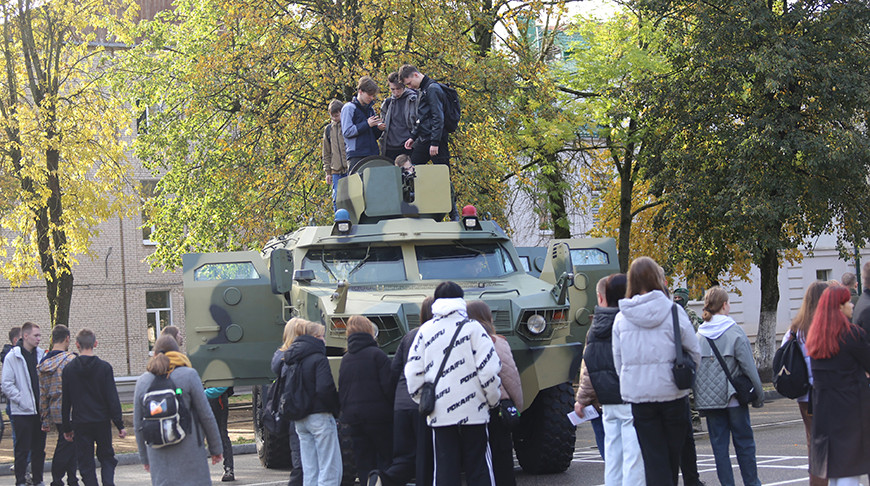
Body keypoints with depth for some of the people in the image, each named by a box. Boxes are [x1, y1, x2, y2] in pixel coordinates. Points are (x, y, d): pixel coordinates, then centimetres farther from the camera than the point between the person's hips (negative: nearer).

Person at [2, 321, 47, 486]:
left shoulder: (41, 355, 8)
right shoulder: (13, 357, -7)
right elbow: (7, 386, -9)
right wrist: (23, 400, -15)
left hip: (40, 410, 5)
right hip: (22, 411, -5)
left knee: (39, 448, 10)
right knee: (22, 449, -1)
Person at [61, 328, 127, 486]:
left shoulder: (69, 369, -2)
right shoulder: (104, 367, -5)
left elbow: (65, 402, 2)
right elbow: (113, 398, -7)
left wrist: (67, 428, 10)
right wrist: (120, 425, -2)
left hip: (80, 424, 0)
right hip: (102, 421, 0)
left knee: (86, 463, 6)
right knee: (107, 457, 14)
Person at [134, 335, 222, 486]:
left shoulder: (142, 381, 6)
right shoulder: (189, 375, -5)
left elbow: (138, 423, 9)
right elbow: (206, 415, -4)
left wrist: (144, 457, 18)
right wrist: (216, 448, 6)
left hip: (159, 456, 3)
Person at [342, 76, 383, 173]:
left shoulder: (370, 109, 21)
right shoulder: (349, 108, 0)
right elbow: (347, 132, -10)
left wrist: (379, 129, 2)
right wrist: (367, 124, -14)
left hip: (372, 154, 6)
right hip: (356, 156, -6)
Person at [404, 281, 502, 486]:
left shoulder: (425, 331, 5)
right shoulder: (472, 327, -2)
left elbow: (412, 373, 3)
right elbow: (489, 368, -9)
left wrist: (423, 401, 16)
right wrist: (493, 400, 5)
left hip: (439, 414, 2)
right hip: (473, 412, -2)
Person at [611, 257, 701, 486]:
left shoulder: (621, 317, 1)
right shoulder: (673, 311, -6)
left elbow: (618, 361, 7)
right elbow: (694, 352, 1)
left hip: (637, 396, 1)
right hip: (672, 392, -1)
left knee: (653, 458, 3)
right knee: (673, 454, 11)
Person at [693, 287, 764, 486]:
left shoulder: (698, 335, 1)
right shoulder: (735, 332, -9)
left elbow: (692, 367, 4)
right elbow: (749, 367, -8)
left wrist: (699, 395, 12)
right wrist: (758, 395, 1)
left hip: (708, 399, 3)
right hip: (734, 396, -3)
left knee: (719, 444, 7)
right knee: (743, 442, 8)